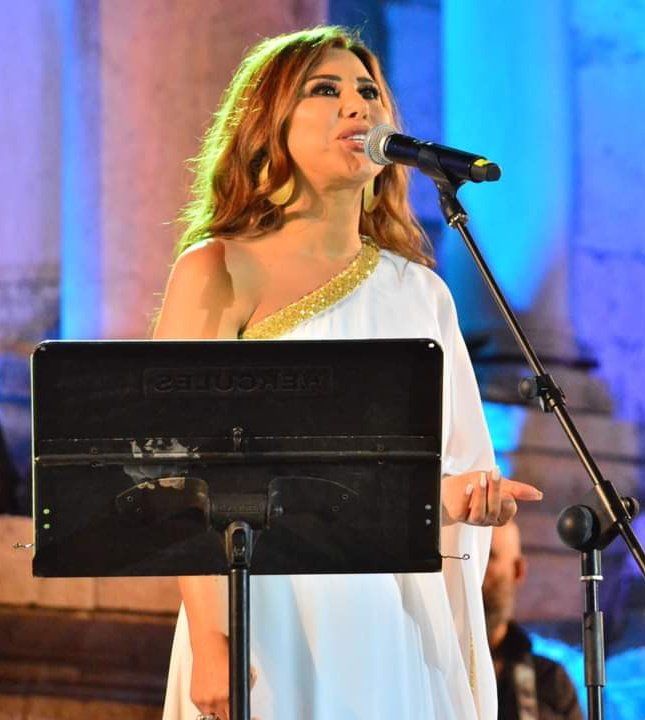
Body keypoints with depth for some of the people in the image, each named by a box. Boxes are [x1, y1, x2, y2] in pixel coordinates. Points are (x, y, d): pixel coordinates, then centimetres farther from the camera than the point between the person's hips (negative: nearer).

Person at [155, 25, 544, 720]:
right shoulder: (218, 272, 0)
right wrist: (209, 640, -17)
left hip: (403, 626, 4)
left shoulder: (421, 291, 14)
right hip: (274, 618, -4)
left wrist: (464, 496, -7)